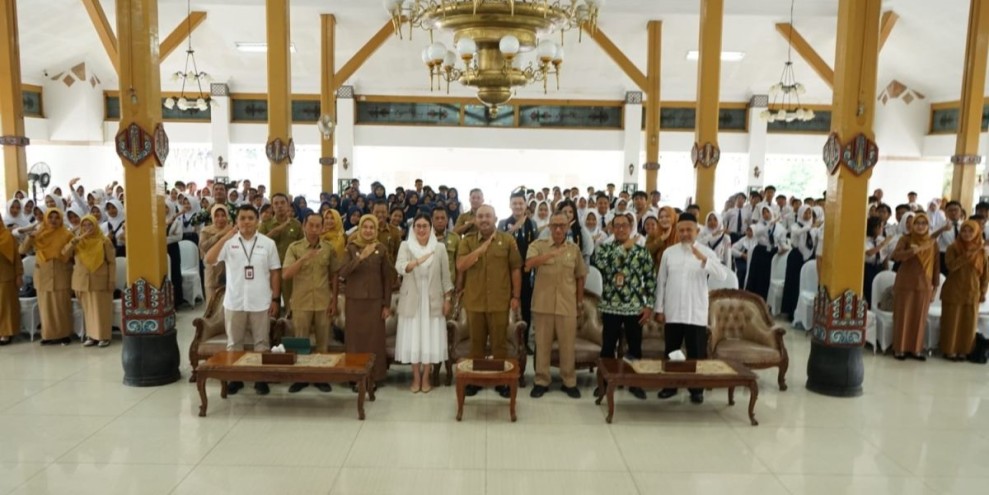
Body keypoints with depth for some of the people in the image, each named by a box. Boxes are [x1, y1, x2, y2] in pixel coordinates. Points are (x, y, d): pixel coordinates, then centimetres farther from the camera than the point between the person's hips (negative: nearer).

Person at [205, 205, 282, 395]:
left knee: (261, 342, 8)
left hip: (260, 303, -1)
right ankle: (235, 378, 25)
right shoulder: (228, 242, -1)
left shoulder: (268, 243, -1)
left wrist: (275, 299, -1)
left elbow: (275, 272, 2)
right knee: (234, 343, 12)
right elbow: (209, 260, -14)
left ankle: (261, 379, 19)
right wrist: (224, 238, -22)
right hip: (234, 302, 1)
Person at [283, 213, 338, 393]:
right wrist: (303, 259, -24)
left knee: (323, 341, 8)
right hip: (301, 302, -1)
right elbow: (285, 275, -12)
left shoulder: (329, 248, 1)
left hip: (323, 302, 1)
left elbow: (334, 276, 8)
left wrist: (334, 300, 4)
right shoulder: (294, 247, -3)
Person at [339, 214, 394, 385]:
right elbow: (343, 273, -12)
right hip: (354, 300, 0)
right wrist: (360, 257, -25)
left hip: (375, 300, 0)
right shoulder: (351, 247, 0)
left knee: (374, 338, 2)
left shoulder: (381, 249, 0)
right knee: (355, 338, 2)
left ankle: (373, 376, 14)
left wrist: (387, 304, -1)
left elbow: (388, 278, 2)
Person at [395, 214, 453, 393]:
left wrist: (448, 299, 0)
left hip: (433, 300, 0)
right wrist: (417, 261, -37)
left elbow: (446, 276, 4)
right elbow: (399, 267, -20)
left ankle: (426, 378, 17)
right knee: (413, 339, 4)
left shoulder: (440, 247, 1)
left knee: (430, 339, 3)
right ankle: (416, 378, 18)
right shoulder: (405, 246, -1)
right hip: (412, 301, 0)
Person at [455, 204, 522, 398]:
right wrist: (481, 248, -18)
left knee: (500, 343, 7)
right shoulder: (467, 241, 4)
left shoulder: (507, 240, 1)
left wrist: (516, 296, -2)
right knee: (476, 343, 12)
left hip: (499, 302, -1)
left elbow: (515, 269, 2)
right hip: (474, 301, 1)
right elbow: (460, 266, -10)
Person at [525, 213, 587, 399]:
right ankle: (541, 381, 19)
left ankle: (569, 382, 21)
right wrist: (550, 254, -30)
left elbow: (580, 277, 13)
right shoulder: (539, 245, 0)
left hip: (567, 305, 1)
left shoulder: (574, 249, 7)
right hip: (543, 304, -1)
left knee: (567, 345, 8)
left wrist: (580, 302, 13)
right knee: (542, 344, 7)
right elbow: (528, 265, -18)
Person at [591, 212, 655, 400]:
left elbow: (650, 279, 2)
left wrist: (649, 306, -4)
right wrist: (623, 248, -16)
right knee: (608, 347, 6)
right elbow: (600, 263, -21)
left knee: (635, 346, 10)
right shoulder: (604, 248, 1)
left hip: (635, 307, 1)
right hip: (611, 307, -1)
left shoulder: (642, 251, 2)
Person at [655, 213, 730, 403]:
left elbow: (723, 275, -16)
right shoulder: (669, 252, 3)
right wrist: (659, 308, 2)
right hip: (672, 312, 2)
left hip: (696, 313, -2)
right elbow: (661, 282, 5)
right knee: (671, 351, 11)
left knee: (697, 353, 5)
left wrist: (704, 260, -30)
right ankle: (670, 385, 24)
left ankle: (697, 389, 18)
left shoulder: (706, 252, -2)